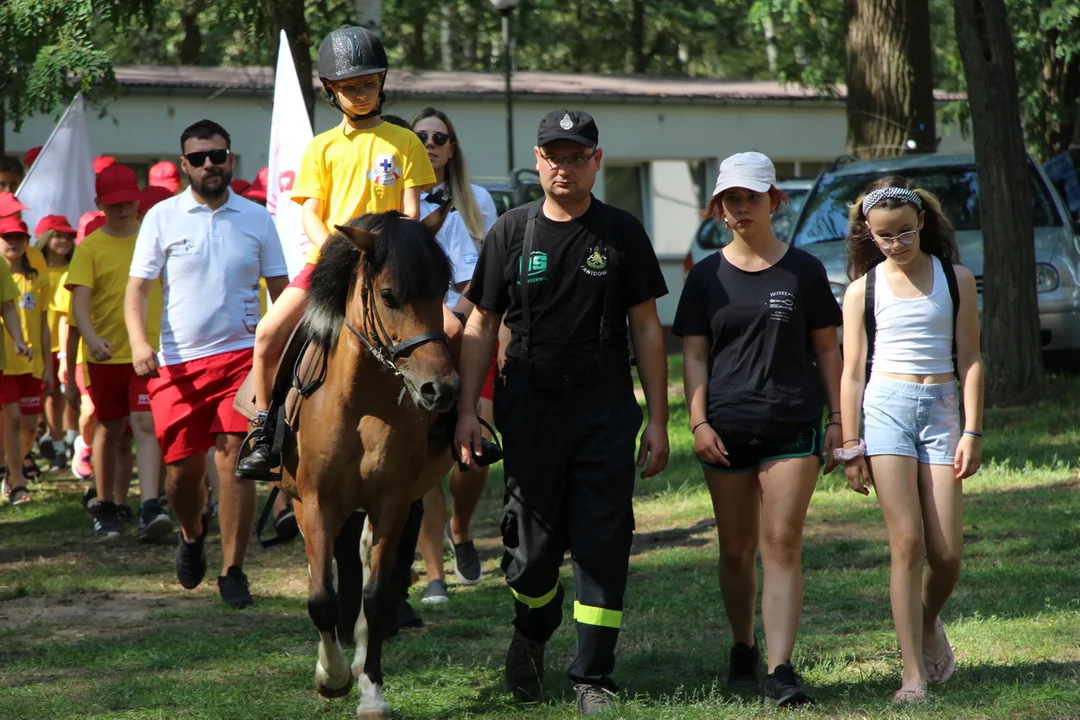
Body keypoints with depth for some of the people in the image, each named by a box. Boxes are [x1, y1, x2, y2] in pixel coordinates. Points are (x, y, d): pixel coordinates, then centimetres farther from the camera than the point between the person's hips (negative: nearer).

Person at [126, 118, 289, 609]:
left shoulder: (256, 219, 7)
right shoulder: (162, 218, 3)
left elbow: (280, 290, 11)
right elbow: (138, 288, 1)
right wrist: (139, 342, -15)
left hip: (241, 355, 0)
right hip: (177, 363, 0)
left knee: (233, 460, -10)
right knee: (182, 469, 4)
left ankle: (233, 572, -3)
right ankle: (192, 534, 37)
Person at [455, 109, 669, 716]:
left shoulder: (623, 234, 3)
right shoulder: (512, 233, 5)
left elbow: (647, 329, 4)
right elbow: (482, 327, 7)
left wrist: (657, 421, -1)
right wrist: (467, 409, -2)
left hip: (607, 412, -1)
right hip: (530, 409, 1)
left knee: (603, 545, -3)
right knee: (534, 544, 5)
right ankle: (530, 639, 34)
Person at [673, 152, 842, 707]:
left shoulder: (803, 271, 4)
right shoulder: (707, 277, 7)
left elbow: (827, 350, 8)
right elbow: (694, 355, 7)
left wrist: (838, 421, 4)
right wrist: (698, 422, -5)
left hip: (793, 426, -2)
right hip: (727, 429, 2)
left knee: (782, 544, -11)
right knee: (736, 550, 9)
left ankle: (780, 670, -17)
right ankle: (743, 649, 28)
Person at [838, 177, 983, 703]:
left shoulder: (954, 279, 7)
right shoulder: (863, 290, 6)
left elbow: (970, 359, 6)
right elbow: (852, 372, 7)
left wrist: (972, 432, -1)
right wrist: (851, 448, 3)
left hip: (941, 408, 1)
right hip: (887, 407, -1)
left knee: (946, 553, -4)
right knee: (907, 543, -10)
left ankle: (928, 627, 29)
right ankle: (913, 674, -9)